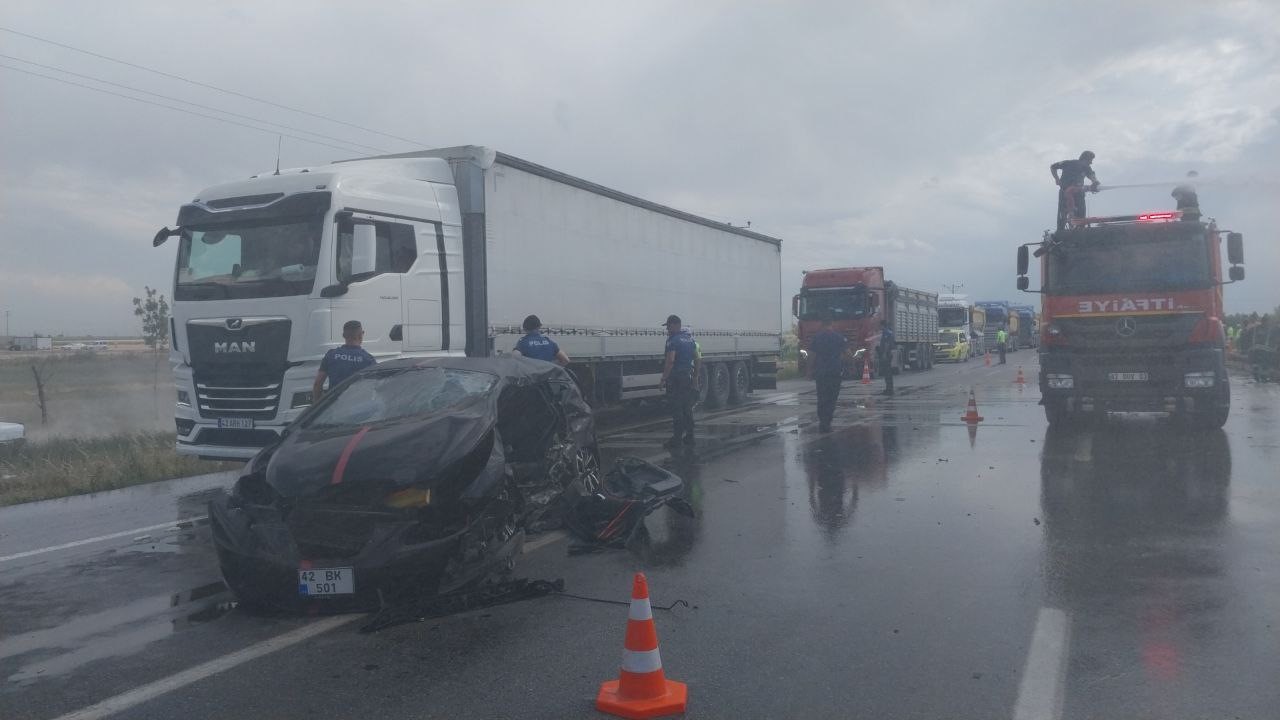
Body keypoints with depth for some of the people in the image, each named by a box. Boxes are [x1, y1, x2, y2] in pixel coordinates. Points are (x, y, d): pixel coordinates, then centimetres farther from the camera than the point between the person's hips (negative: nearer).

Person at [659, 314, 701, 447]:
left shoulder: (673, 340, -13)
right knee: (687, 409, 14)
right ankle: (689, 436, 17)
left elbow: (670, 360, -22)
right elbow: (698, 359, 15)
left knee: (676, 410, -4)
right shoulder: (690, 338, 12)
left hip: (676, 378, -8)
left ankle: (677, 437, -3)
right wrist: (695, 377, 20)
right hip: (688, 377, 8)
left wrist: (663, 379, -20)